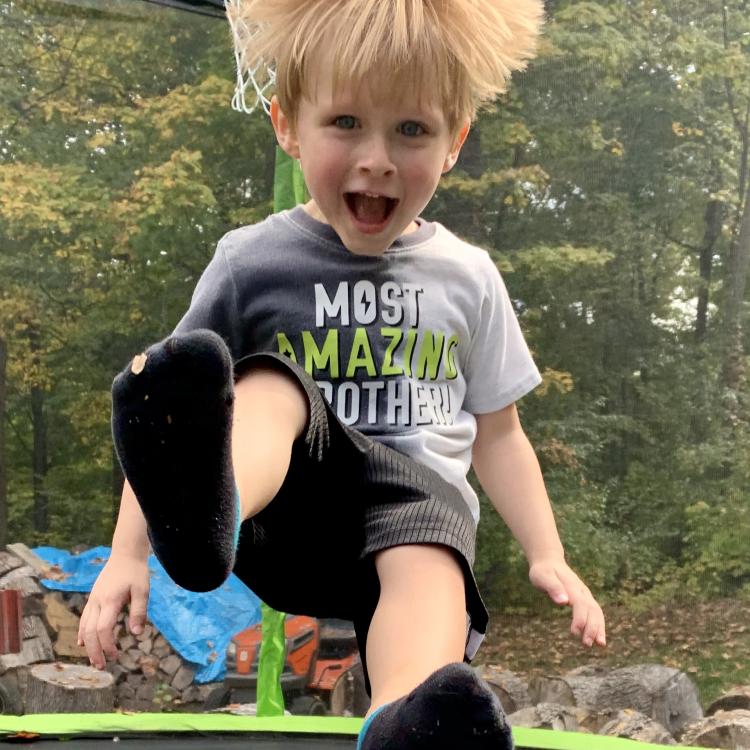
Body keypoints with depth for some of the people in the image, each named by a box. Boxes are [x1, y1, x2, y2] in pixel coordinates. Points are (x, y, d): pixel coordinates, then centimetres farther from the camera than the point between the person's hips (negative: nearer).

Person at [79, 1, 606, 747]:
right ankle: (203, 512, -60)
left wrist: (547, 557, 7)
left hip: (417, 493, 1)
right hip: (289, 501, -1)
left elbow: (495, 433, 16)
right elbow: (168, 405, 3)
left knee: (426, 553, -33)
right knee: (269, 383, -27)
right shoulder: (251, 262, 3)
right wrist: (127, 552, -7)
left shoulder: (466, 277, 10)